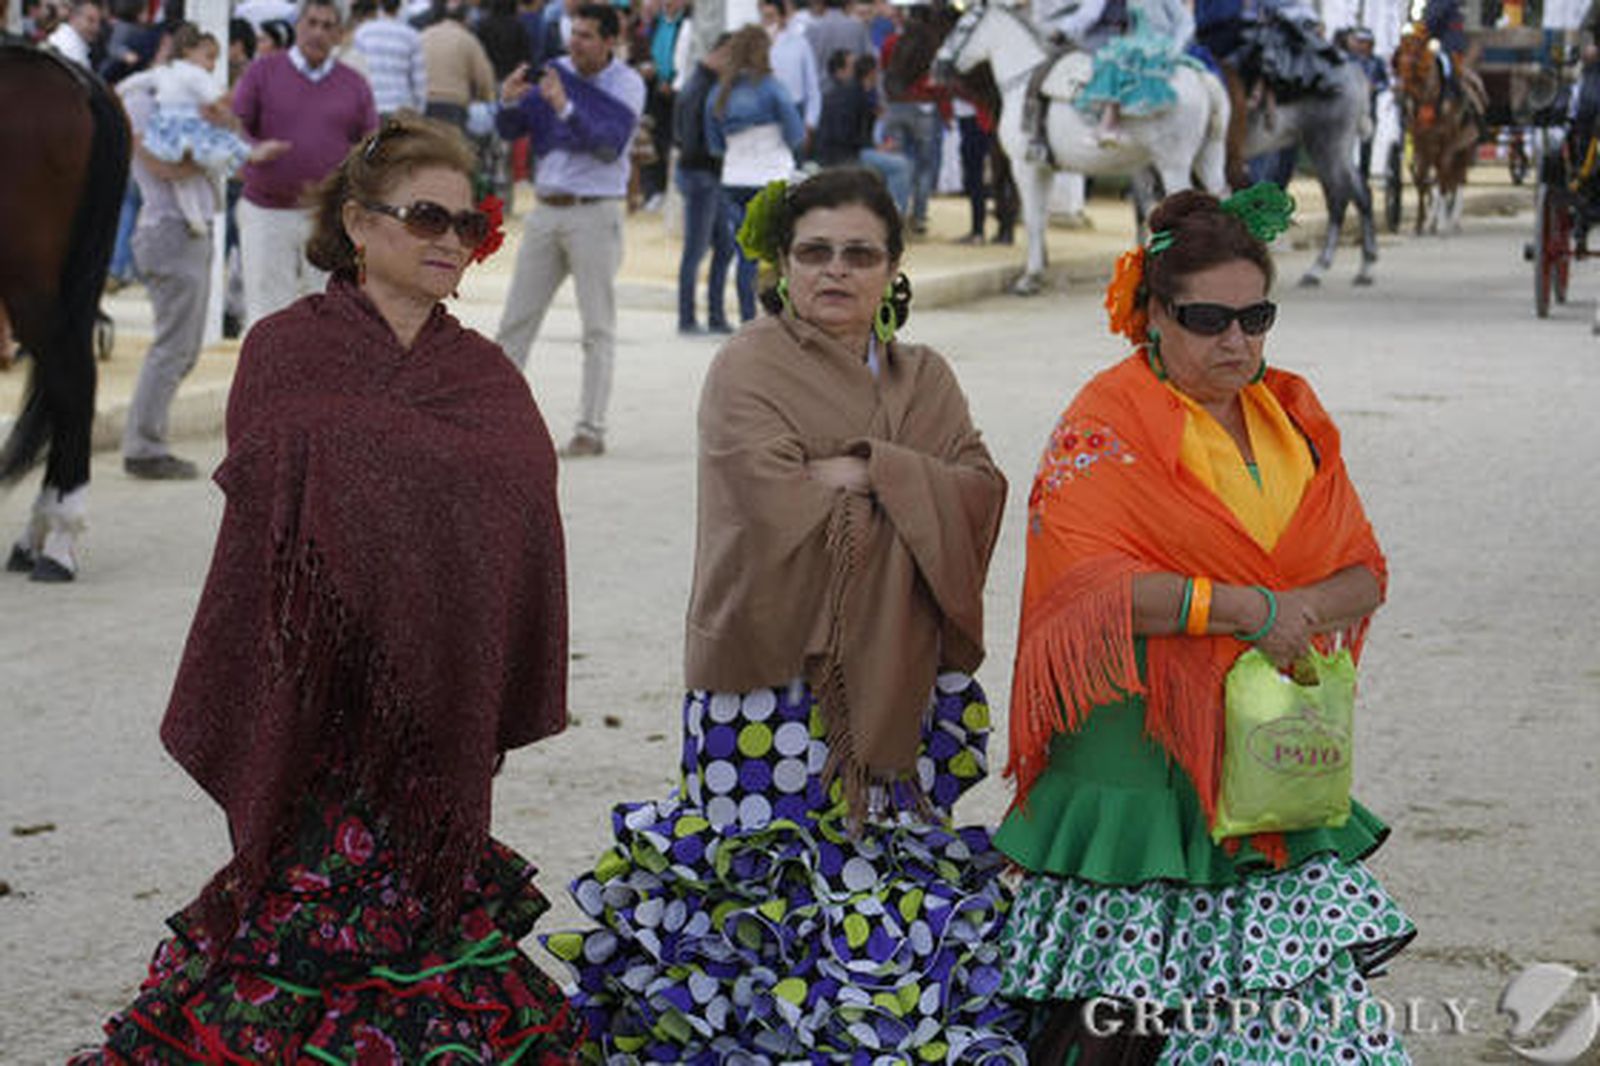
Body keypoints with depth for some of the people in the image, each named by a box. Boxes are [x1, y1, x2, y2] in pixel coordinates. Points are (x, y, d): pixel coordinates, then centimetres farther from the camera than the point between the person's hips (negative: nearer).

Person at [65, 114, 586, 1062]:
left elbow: (525, 548, 6)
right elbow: (260, 525, -6)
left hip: (443, 699, 3)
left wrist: (511, 710, 1)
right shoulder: (287, 355, -2)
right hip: (328, 690, -3)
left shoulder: (487, 377, 8)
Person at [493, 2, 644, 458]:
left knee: (598, 329, -1)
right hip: (546, 210, 4)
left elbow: (611, 145, -19)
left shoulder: (626, 85, -4)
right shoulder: (553, 72, 6)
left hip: (595, 213, -4)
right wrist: (510, 102, -15)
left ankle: (591, 430, 2)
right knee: (516, 319, 6)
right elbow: (510, 131, 6)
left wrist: (566, 109, -29)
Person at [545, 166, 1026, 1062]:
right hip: (779, 685, -5)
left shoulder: (925, 378, 15)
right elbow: (782, 513, -16)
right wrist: (917, 493, -5)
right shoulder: (749, 369, -2)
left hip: (902, 693, 5)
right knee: (783, 886, -6)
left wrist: (867, 471, -14)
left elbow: (982, 494, 0)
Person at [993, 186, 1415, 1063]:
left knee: (1305, 988, 1)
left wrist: (1301, 613, -12)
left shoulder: (1293, 418, 13)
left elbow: (1363, 574, 11)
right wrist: (1248, 609, -19)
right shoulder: (1107, 424, -6)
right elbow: (1085, 580, -19)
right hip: (1141, 753, -5)